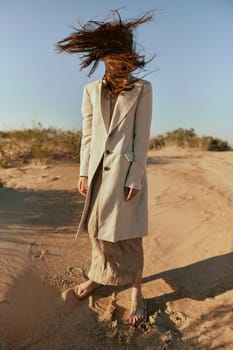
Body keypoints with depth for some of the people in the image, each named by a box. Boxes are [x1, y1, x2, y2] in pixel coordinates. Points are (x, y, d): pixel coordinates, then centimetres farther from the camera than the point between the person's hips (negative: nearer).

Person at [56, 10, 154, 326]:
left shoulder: (142, 89, -2)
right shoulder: (91, 91, 8)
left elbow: (142, 136, -7)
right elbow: (87, 135, 7)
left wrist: (135, 179, -13)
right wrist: (84, 172, 1)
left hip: (127, 169, -3)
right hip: (99, 169, 4)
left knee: (127, 233, 1)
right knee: (98, 227, 14)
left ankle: (136, 291, 20)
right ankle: (98, 276, 37)